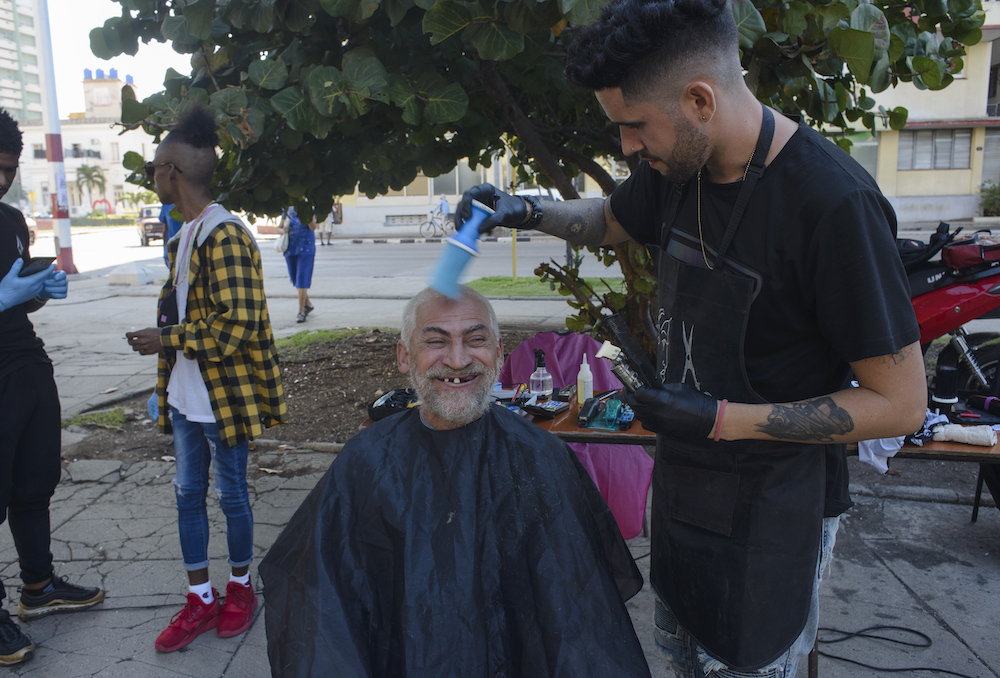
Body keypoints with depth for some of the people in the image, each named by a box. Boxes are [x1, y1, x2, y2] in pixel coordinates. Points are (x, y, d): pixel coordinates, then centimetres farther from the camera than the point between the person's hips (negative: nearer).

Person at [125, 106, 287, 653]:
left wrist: (167, 340, -17)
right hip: (185, 396, 9)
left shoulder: (224, 236, -18)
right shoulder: (186, 235, 12)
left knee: (230, 494, 8)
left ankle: (240, 588, 29)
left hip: (224, 397, -9)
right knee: (188, 494, 14)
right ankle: (200, 598, 29)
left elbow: (236, 323, -24)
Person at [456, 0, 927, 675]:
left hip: (771, 510, -7)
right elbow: (609, 219, 19)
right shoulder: (679, 166, -4)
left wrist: (720, 419, -25)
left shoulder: (836, 203, -28)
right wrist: (524, 210, 0)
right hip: (682, 479, 7)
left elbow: (901, 403, -23)